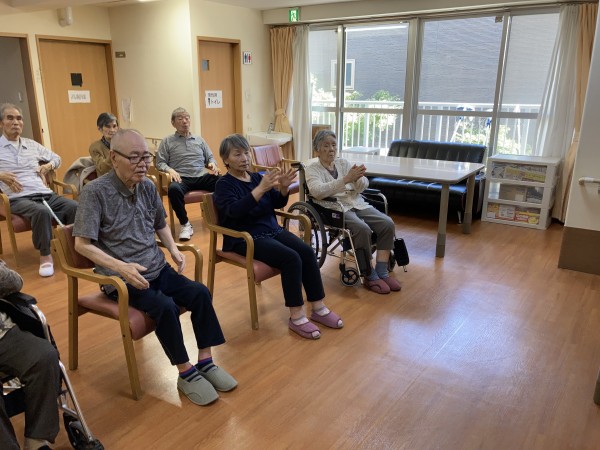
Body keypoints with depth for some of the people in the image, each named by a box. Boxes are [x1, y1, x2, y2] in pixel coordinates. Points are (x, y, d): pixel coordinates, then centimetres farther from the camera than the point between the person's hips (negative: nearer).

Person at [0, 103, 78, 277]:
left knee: (75, 207, -24)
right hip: (18, 198, -4)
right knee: (42, 211, -38)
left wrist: (48, 165, 12)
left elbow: (56, 158, 34)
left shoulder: (32, 145, 23)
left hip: (45, 194, 4)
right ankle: (45, 255, -23)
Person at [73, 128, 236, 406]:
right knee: (165, 306, -28)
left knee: (200, 293, -14)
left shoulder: (148, 187, 5)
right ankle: (186, 373, -11)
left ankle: (205, 362, -3)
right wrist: (121, 266, -26)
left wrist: (173, 249, 2)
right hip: (121, 278, -6)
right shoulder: (95, 192, -13)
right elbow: (82, 244, -15)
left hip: (157, 269, 6)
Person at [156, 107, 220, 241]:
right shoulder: (167, 142, 13)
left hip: (202, 176, 3)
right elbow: (160, 163, 7)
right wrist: (170, 170, -14)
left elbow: (210, 157, 24)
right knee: (174, 189, -40)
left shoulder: (199, 140, 23)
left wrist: (212, 164, 0)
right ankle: (185, 224, -21)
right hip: (182, 178, -2)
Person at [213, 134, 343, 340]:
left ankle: (318, 308, -6)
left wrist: (283, 187, -10)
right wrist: (261, 188, -34)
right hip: (246, 238, -6)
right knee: (291, 258, -27)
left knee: (307, 252, -15)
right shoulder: (224, 184, -6)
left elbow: (278, 203, 12)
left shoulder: (256, 176, 12)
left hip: (272, 230, 7)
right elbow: (235, 211, -25)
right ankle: (296, 317, -18)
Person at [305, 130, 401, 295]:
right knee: (363, 229, -32)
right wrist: (346, 179, -28)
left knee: (387, 224, -17)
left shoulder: (343, 162, 15)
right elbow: (317, 191, -20)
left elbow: (363, 186, 5)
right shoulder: (313, 169, 1)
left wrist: (358, 178, -20)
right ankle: (370, 276, -16)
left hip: (357, 204, 6)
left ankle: (382, 272, -9)